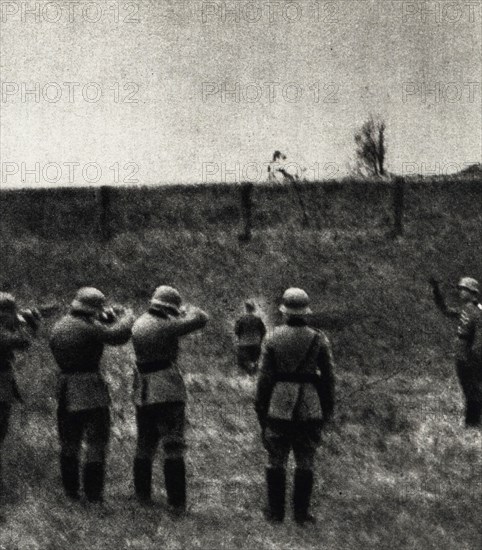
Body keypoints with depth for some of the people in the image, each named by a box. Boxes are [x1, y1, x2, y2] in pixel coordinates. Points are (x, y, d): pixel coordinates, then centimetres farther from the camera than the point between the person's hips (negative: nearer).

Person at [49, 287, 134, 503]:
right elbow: (118, 335, -21)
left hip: (65, 393, 7)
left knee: (69, 443, 16)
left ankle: (71, 491, 19)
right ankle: (93, 492, 1)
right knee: (96, 443, 2)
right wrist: (126, 317, -1)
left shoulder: (58, 327, 9)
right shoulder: (87, 327, -16)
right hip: (89, 390, -7)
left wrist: (108, 318, 16)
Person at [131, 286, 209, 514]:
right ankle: (176, 503, -5)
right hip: (168, 394, -7)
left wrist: (178, 314, 17)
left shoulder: (138, 325, 7)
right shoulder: (165, 326, -15)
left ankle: (143, 494, 27)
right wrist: (189, 310, 11)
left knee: (145, 446, 19)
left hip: (143, 396, 7)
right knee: (173, 448, -3)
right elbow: (201, 319, -10)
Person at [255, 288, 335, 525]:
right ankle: (301, 512, 7)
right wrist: (328, 409, 9)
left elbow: (265, 376, -2)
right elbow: (328, 378, 0)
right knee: (305, 462, 6)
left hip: (279, 406, 0)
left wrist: (260, 407, 6)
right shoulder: (319, 340, -2)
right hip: (310, 408, 0)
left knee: (276, 461, 7)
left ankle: (275, 510, 9)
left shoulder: (274, 339, -3)